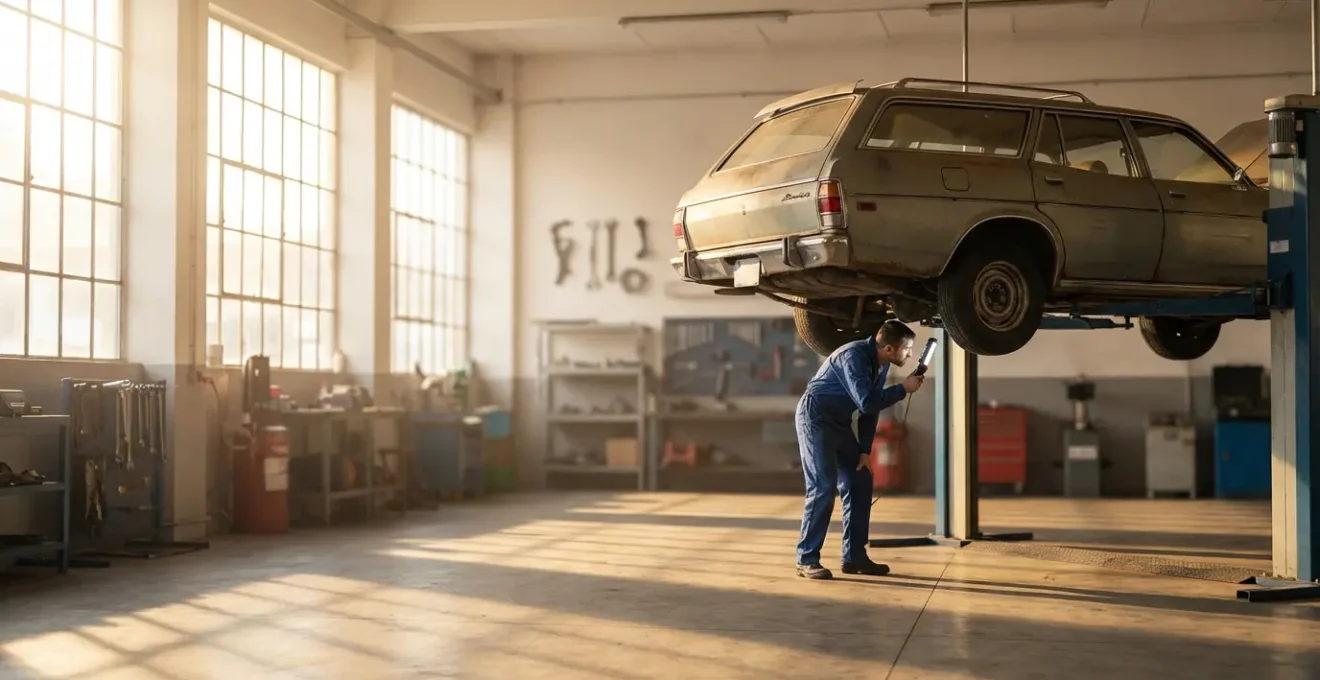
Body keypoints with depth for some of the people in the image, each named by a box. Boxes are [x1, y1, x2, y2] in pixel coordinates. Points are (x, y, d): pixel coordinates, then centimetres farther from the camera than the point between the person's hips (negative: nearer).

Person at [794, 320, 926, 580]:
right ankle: (807, 560, -10)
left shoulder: (881, 364, 2)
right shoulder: (854, 356, -26)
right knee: (823, 487, -15)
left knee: (859, 483, 6)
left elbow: (872, 407, 8)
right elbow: (866, 403, -32)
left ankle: (854, 556, 12)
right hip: (815, 417, -9)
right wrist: (903, 389, -23)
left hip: (840, 422, 9)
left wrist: (865, 450, 5)